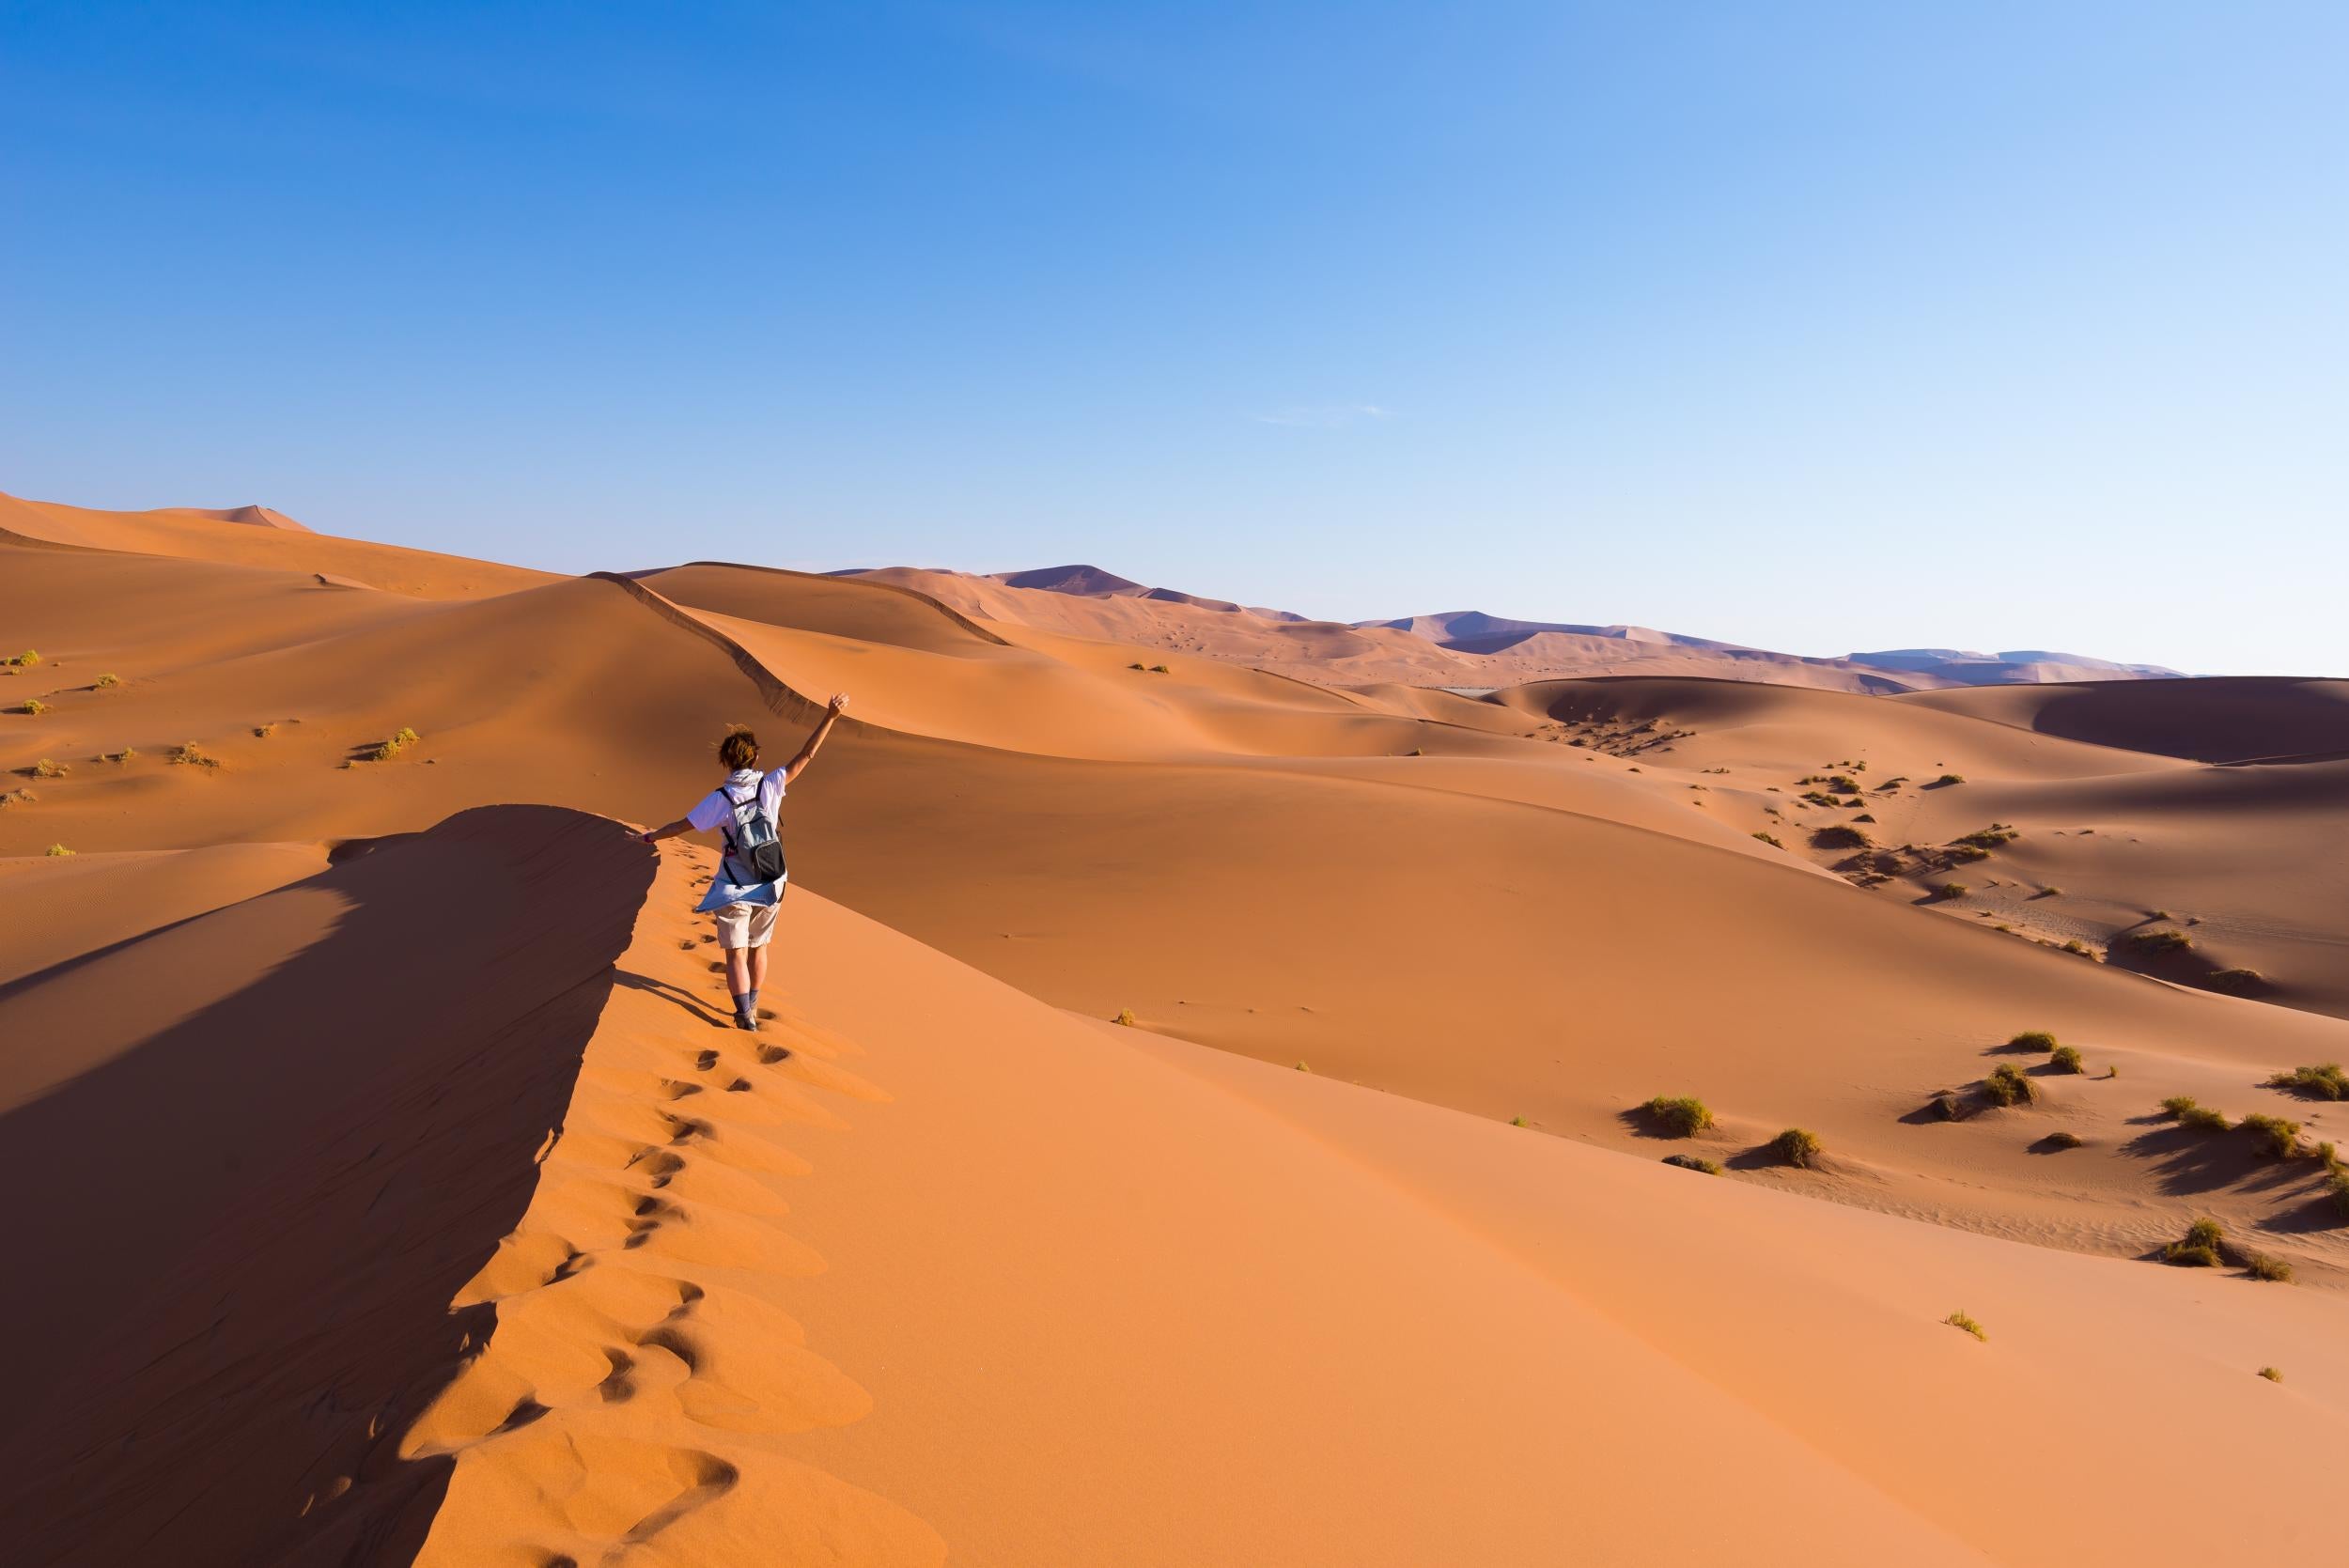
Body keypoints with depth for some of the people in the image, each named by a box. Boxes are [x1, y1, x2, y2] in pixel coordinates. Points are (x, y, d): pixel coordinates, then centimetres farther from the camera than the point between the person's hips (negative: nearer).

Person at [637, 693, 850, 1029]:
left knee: (736, 954, 6)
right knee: (758, 947, 21)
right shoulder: (770, 786, -13)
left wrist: (651, 837, 13)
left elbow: (683, 825, -5)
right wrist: (830, 716, -11)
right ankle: (752, 1005, 35)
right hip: (768, 887, 3)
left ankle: (745, 1016, 1)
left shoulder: (720, 799, -17)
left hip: (734, 890, -3)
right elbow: (806, 756, -12)